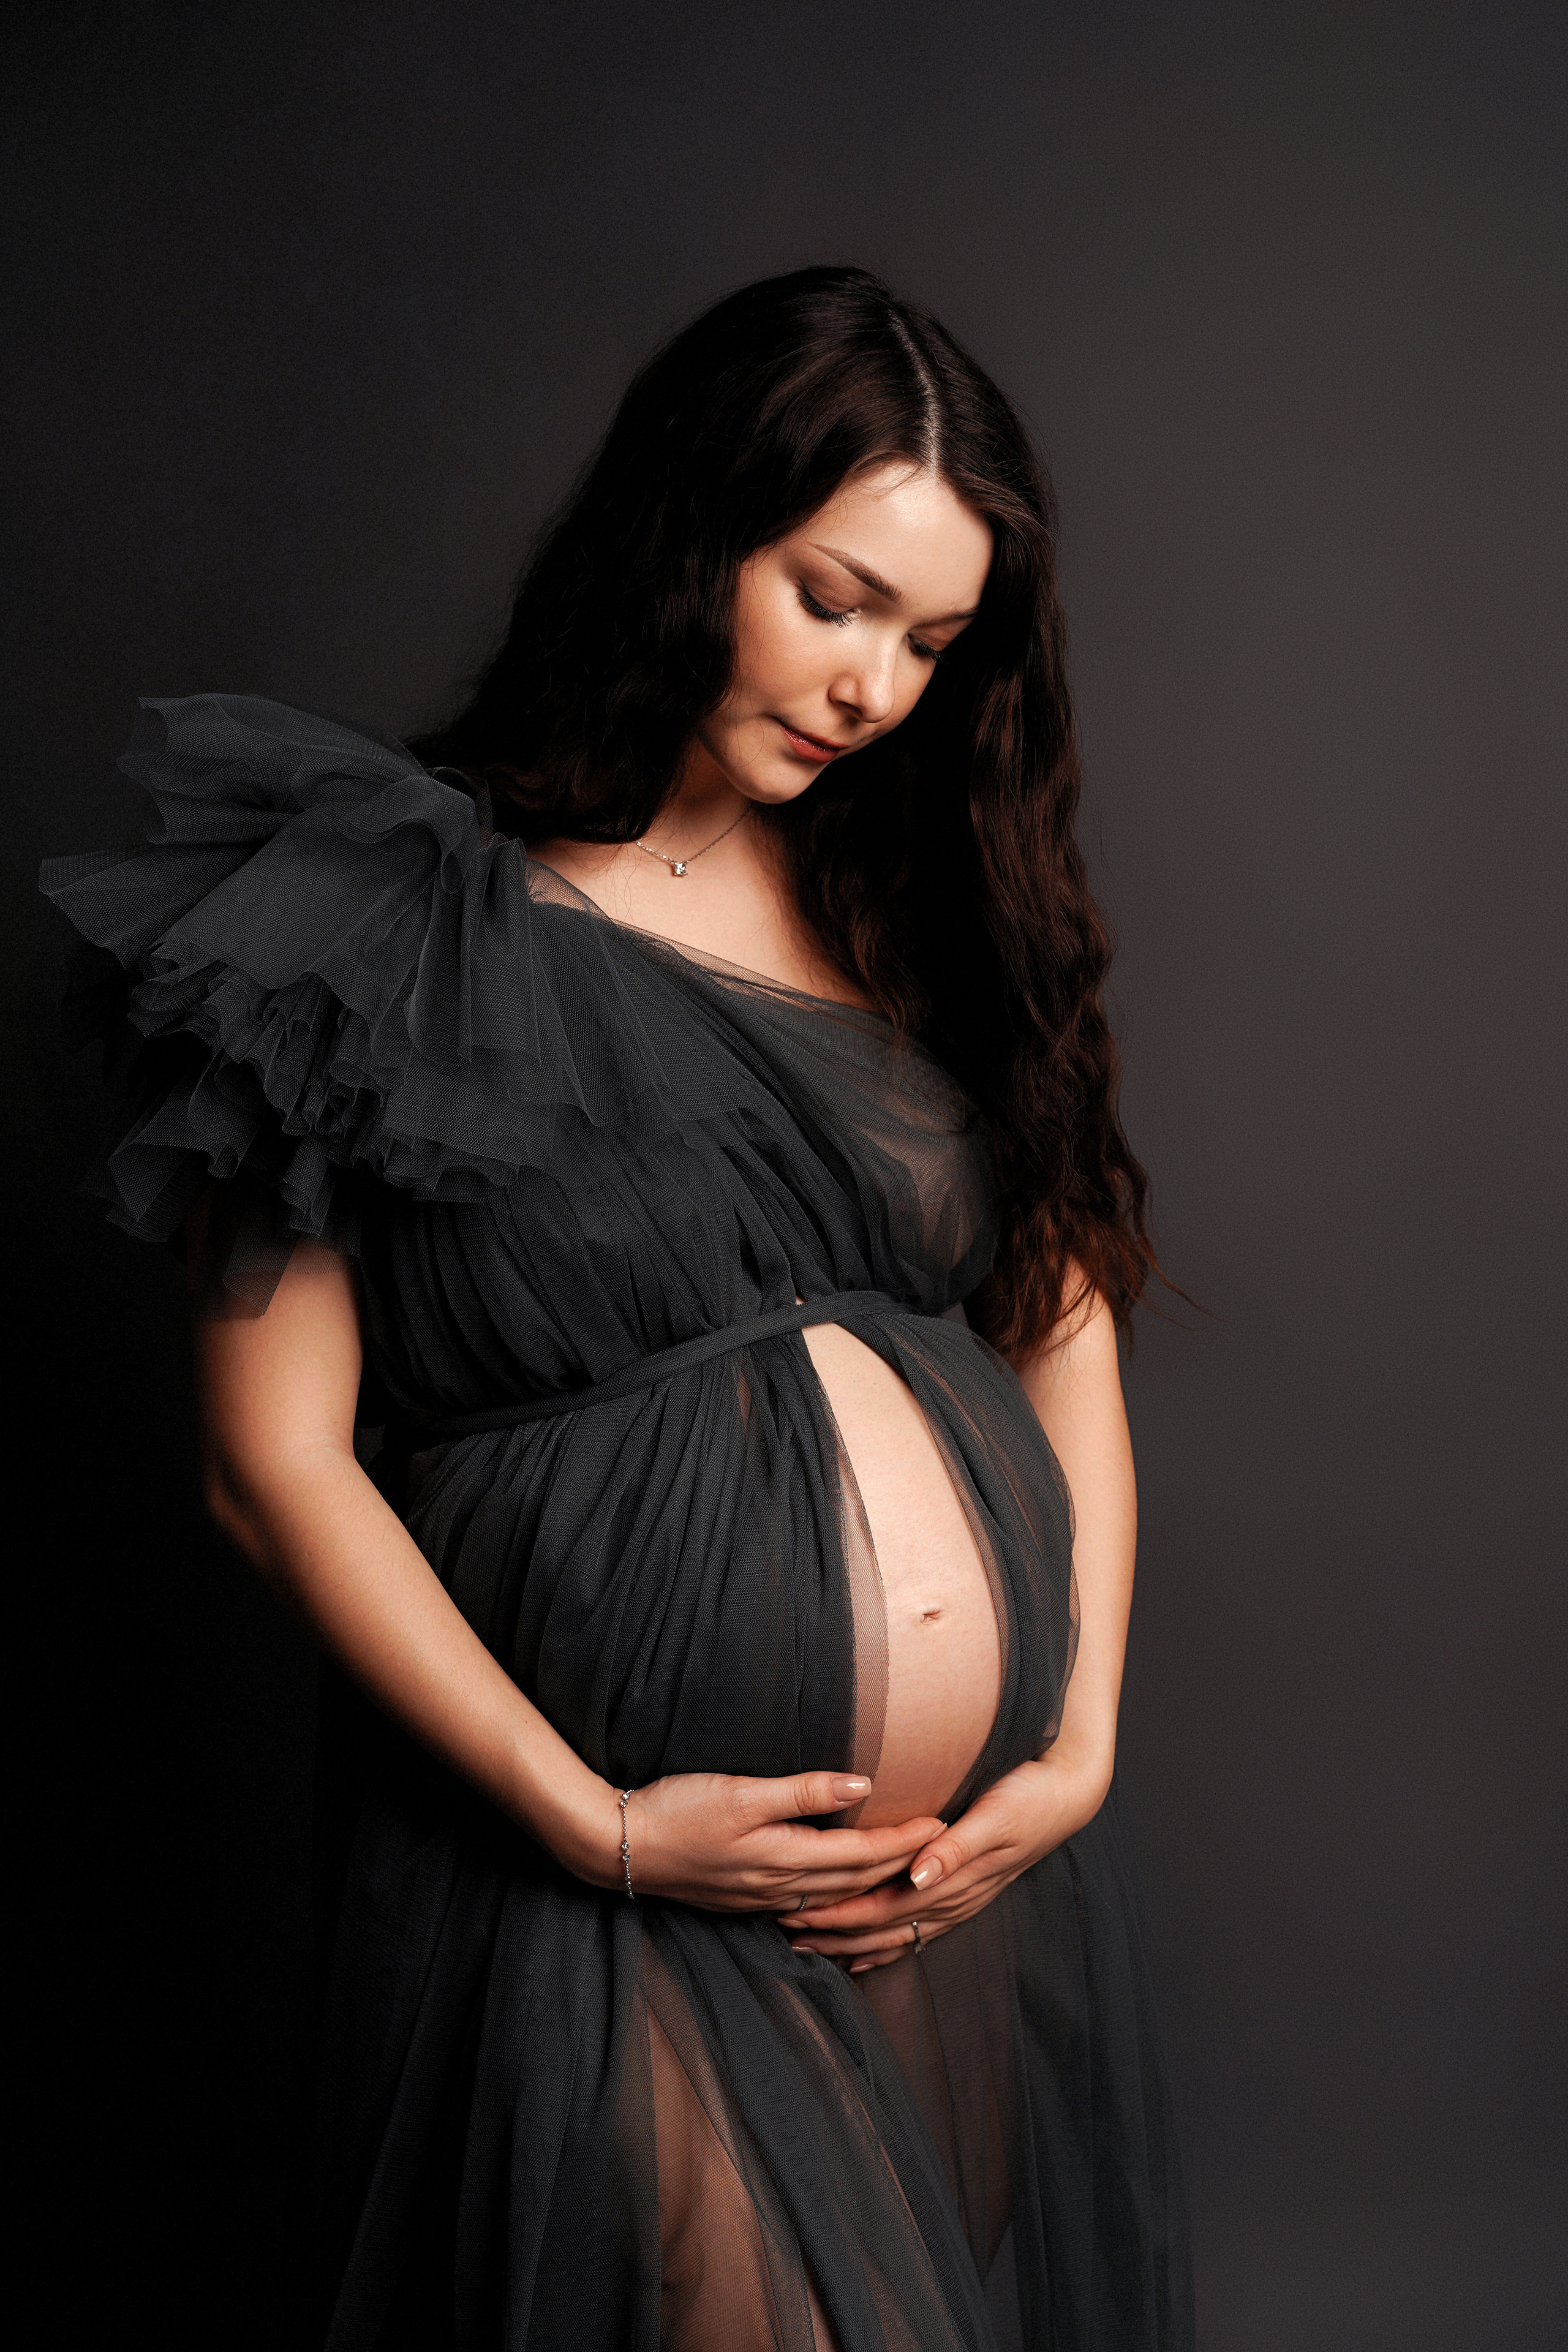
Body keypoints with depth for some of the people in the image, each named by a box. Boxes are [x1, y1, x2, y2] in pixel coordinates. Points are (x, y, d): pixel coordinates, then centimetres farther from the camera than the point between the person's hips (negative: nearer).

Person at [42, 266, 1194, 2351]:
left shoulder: (919, 905, 8)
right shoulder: (399, 926, -9)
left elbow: (1068, 1324, 9)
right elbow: (277, 1458, -10)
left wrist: (1084, 1745, -1)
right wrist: (597, 1825, -12)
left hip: (995, 1862, 6)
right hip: (647, 1892, -5)